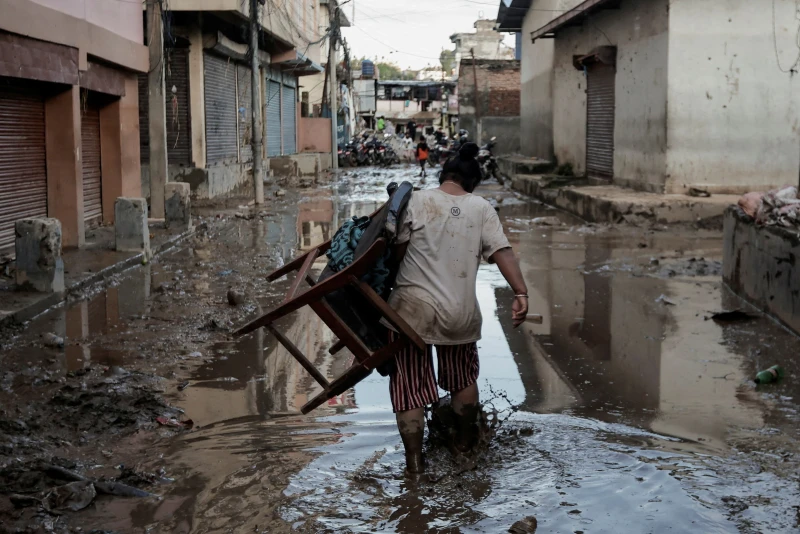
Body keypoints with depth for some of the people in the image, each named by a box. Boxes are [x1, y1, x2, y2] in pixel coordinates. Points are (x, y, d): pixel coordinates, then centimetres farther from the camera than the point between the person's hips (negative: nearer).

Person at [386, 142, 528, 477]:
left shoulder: (417, 201, -3)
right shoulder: (481, 208, 2)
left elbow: (397, 251, -1)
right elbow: (502, 251, -8)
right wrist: (520, 293, -11)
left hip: (412, 307, -2)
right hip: (460, 311, 2)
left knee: (409, 384, 7)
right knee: (463, 377, 25)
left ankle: (414, 459, 6)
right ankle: (465, 439, 40)